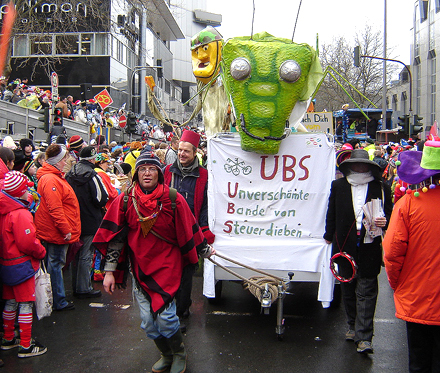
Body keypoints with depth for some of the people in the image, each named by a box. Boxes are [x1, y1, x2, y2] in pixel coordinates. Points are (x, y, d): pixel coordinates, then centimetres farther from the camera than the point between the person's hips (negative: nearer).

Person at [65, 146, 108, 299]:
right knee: (86, 256, 0)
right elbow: (102, 199, -19)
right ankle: (84, 289, 7)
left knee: (76, 254, 16)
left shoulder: (69, 175, 5)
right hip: (90, 222, -7)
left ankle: (76, 286, 25)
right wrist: (100, 206, 2)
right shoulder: (92, 175, -16)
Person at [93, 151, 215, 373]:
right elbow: (114, 236, -1)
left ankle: (180, 354, 22)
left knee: (165, 316, -9)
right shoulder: (126, 200, -4)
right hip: (139, 268, 3)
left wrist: (205, 251, 13)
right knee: (148, 322, 10)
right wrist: (109, 271, -2)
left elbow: (190, 231, 2)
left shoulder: (173, 200, -10)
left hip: (167, 265, -3)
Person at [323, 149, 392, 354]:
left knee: (366, 292, -3)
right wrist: (329, 235, 14)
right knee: (348, 289, 15)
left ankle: (364, 337, 1)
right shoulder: (338, 186, 6)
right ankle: (353, 326, 32)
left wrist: (384, 221, -17)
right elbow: (332, 213, 13)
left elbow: (389, 214, 5)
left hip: (369, 247, -3)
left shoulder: (381, 188, 1)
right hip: (345, 246, 3)